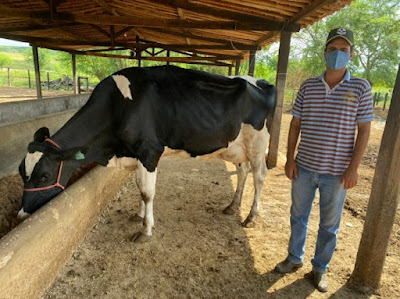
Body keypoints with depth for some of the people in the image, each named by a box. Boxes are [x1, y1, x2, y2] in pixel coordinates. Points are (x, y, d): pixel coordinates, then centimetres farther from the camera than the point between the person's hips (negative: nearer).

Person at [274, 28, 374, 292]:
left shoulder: (360, 88, -3)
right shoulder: (308, 86, 2)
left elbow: (364, 130, -4)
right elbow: (295, 124, 5)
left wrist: (353, 168, -10)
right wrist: (290, 158, -1)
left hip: (337, 173, -2)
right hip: (304, 168, 2)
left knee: (329, 224, 13)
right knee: (298, 216, 16)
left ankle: (320, 268, 35)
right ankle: (295, 258, 38)